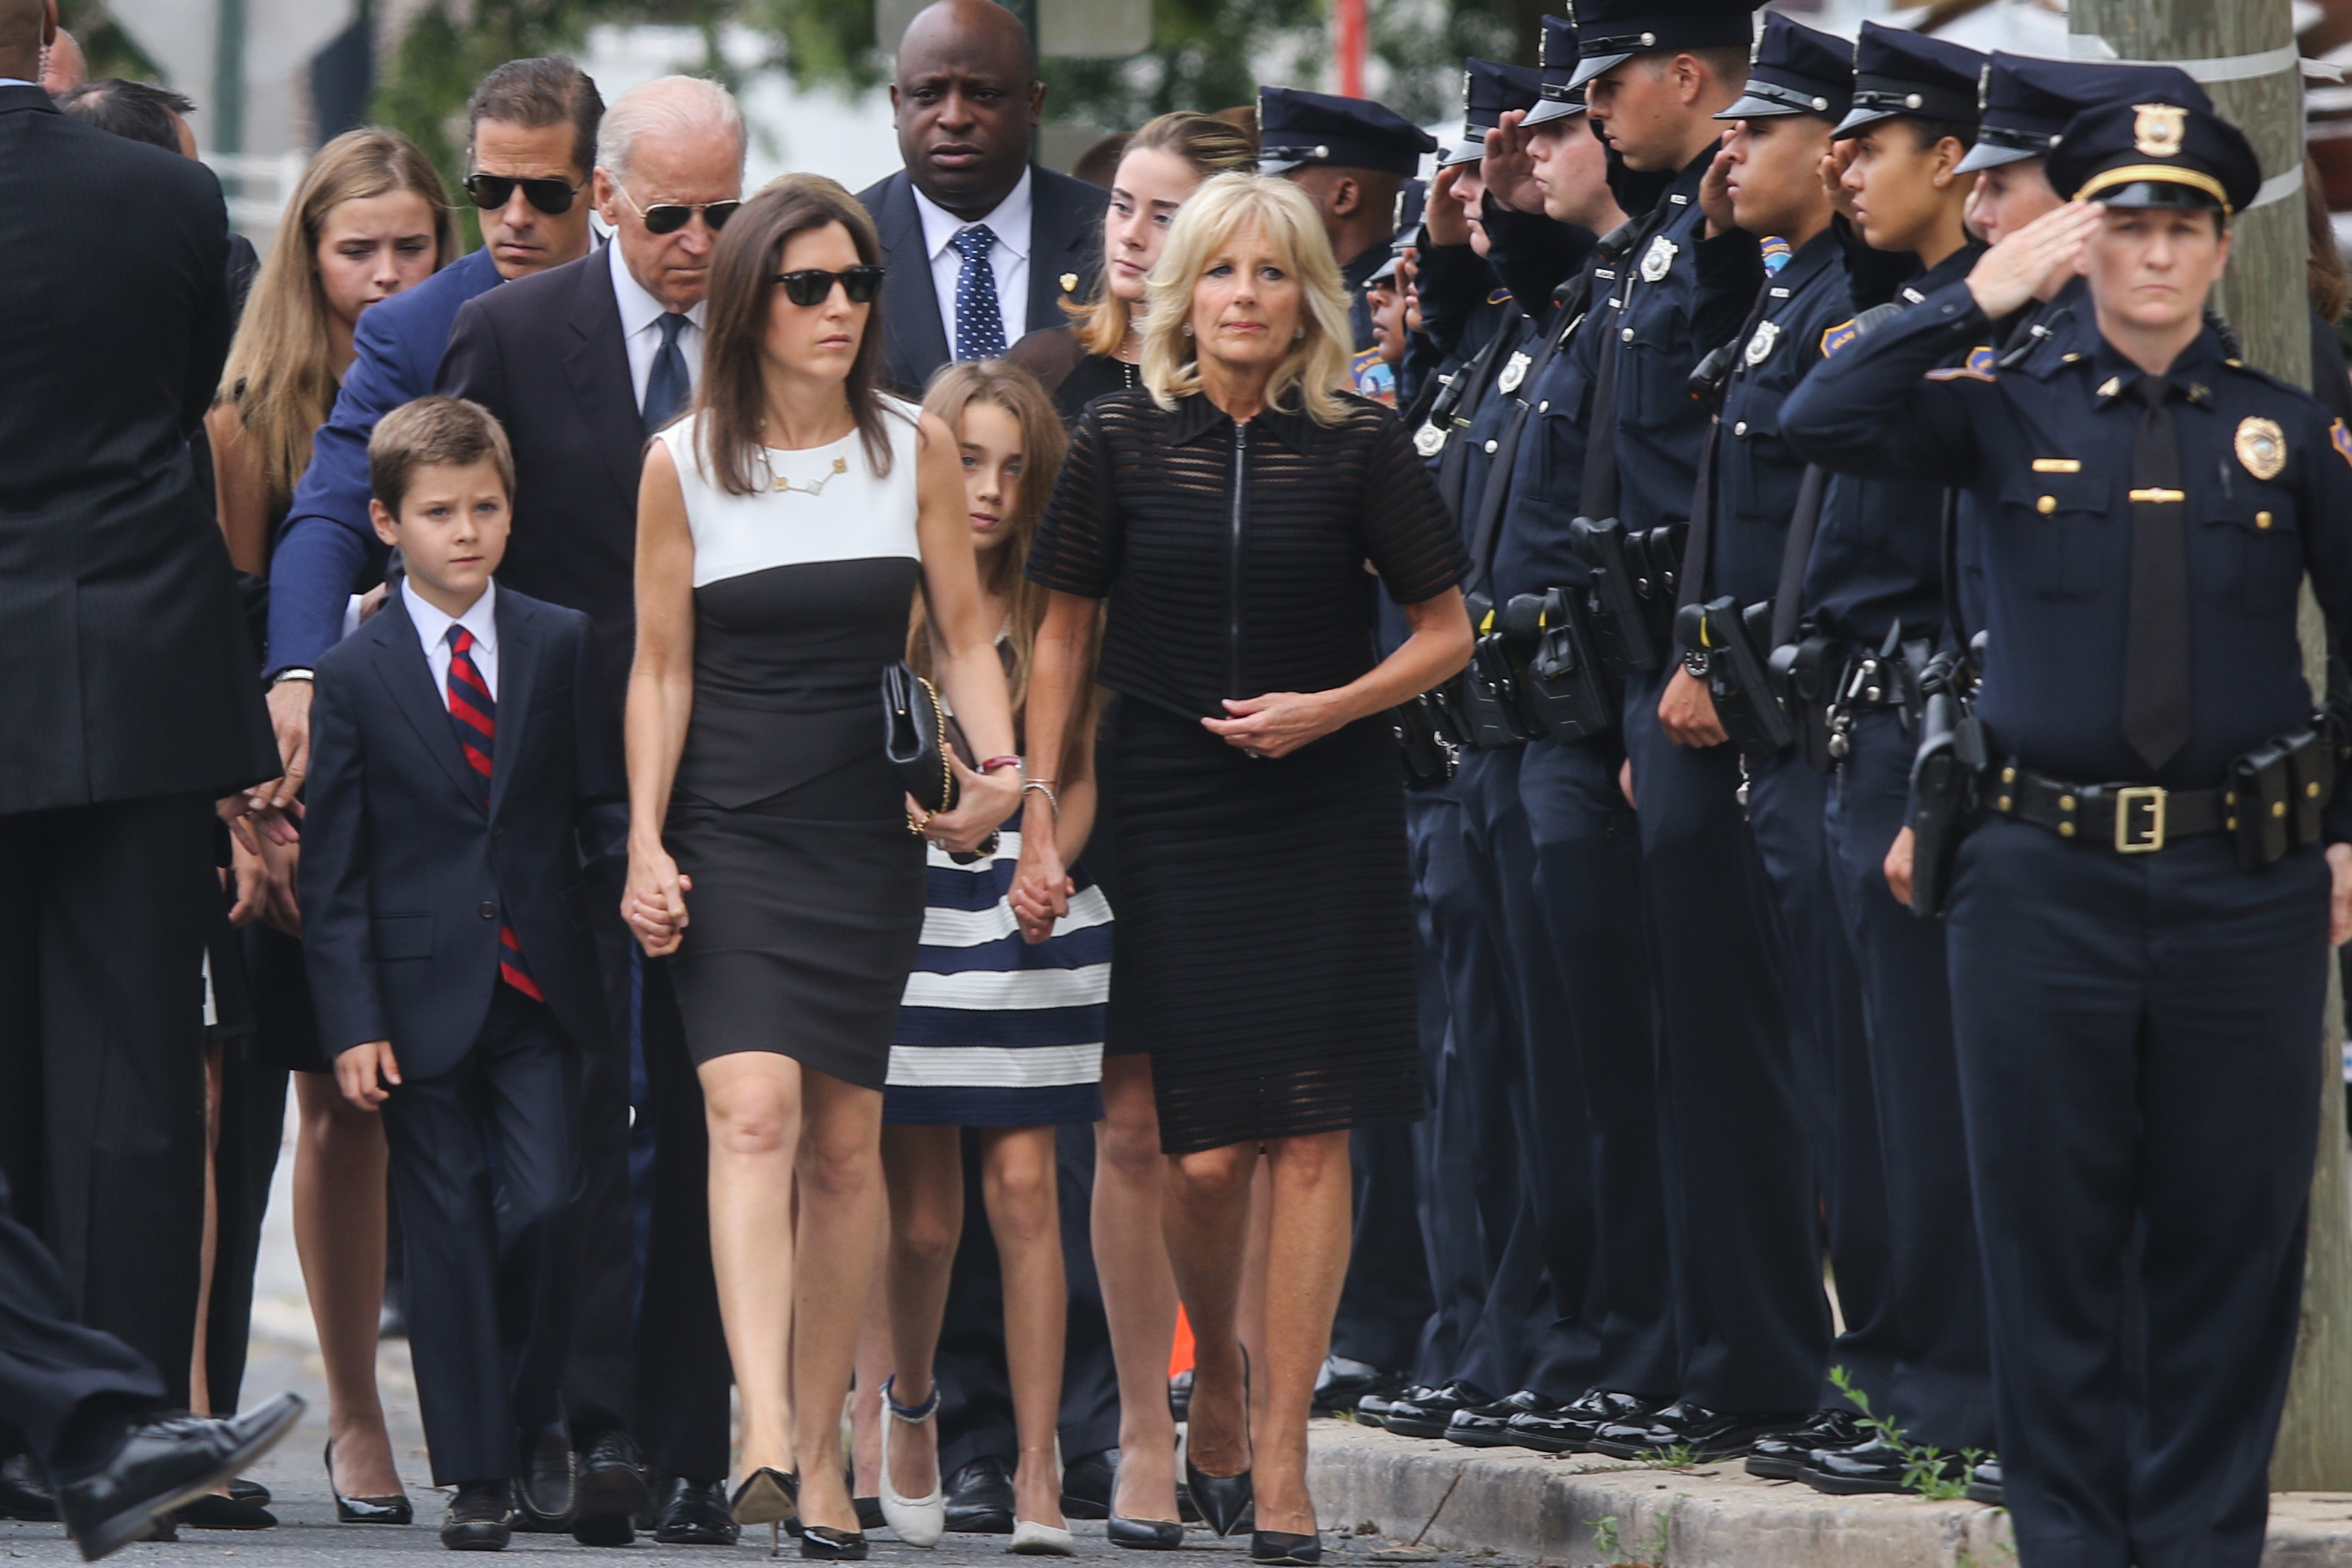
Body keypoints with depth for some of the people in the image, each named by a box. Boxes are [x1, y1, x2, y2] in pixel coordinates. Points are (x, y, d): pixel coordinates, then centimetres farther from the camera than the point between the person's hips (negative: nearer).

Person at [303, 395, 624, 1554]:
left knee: (547, 1210, -8)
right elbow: (333, 869, 1)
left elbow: (600, 807, 10)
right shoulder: (354, 675, 1)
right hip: (423, 999, -1)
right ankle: (473, 1473, 7)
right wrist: (351, 1021, -6)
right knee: (448, 1231, 1)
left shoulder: (564, 647, 6)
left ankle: (530, 1432, 12)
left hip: (540, 988, 1)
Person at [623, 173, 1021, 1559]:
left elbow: (964, 632, 7)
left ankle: (821, 1444, 14)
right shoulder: (684, 464, 0)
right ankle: (765, 1434, -30)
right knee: (754, 1110, -19)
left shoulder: (917, 448, 4)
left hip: (867, 833, 2)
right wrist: (646, 845, -5)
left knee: (846, 1141, 5)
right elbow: (662, 668, 2)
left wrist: (997, 763, -11)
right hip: (728, 833, -2)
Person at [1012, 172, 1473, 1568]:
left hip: (1328, 818, 0)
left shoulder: (1360, 445, -2)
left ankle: (1282, 1450, 4)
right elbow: (1064, 636, 8)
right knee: (1206, 1151, -5)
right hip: (1170, 817, 0)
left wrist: (1330, 707, -11)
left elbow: (1447, 634, 5)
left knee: (1312, 1136, -4)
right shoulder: (1122, 442, 1)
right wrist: (1039, 819, 4)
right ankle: (1218, 1374, 24)